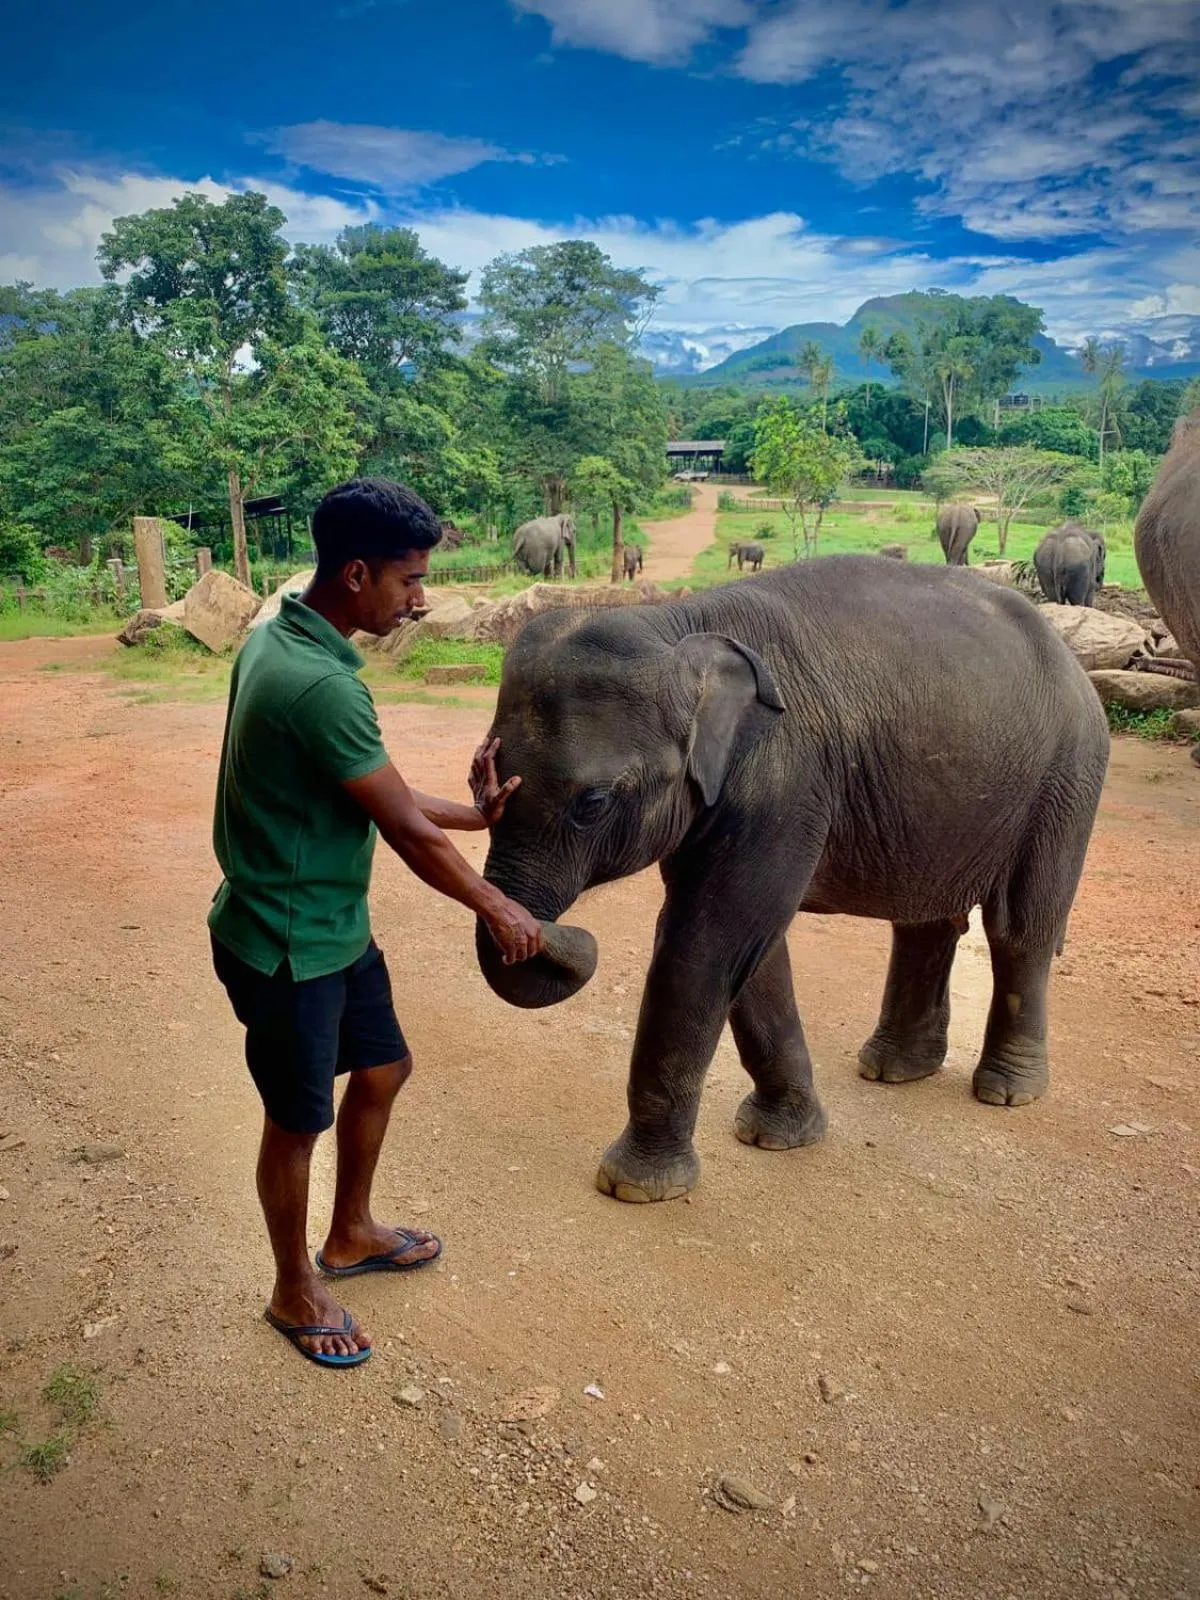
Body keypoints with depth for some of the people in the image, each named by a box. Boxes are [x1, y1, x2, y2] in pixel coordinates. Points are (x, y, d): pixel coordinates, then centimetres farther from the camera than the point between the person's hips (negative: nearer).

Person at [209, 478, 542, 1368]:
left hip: (335, 924, 9)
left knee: (384, 1068, 23)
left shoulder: (281, 638, 2)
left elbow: (378, 795, 9)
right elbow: (409, 833, -20)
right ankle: (296, 1293, 36)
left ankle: (351, 1236, 45)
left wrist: (475, 813, 13)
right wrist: (498, 909, -6)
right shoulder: (322, 685, -29)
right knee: (299, 1121, 11)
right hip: (288, 945, -9)